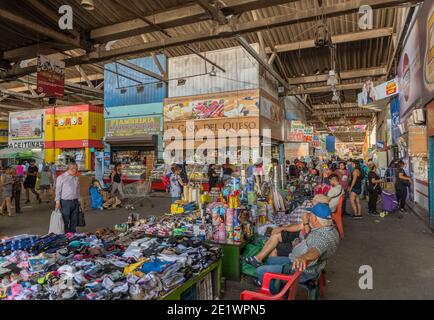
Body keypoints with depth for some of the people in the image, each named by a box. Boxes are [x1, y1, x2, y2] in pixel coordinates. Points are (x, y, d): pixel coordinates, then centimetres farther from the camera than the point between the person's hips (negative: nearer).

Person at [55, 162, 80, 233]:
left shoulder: (76, 178, 10)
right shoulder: (61, 177, -4)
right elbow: (58, 190, -5)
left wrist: (78, 201, 13)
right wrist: (57, 202, -10)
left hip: (75, 202, 5)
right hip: (65, 202, -5)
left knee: (74, 221, 11)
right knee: (65, 221, 2)